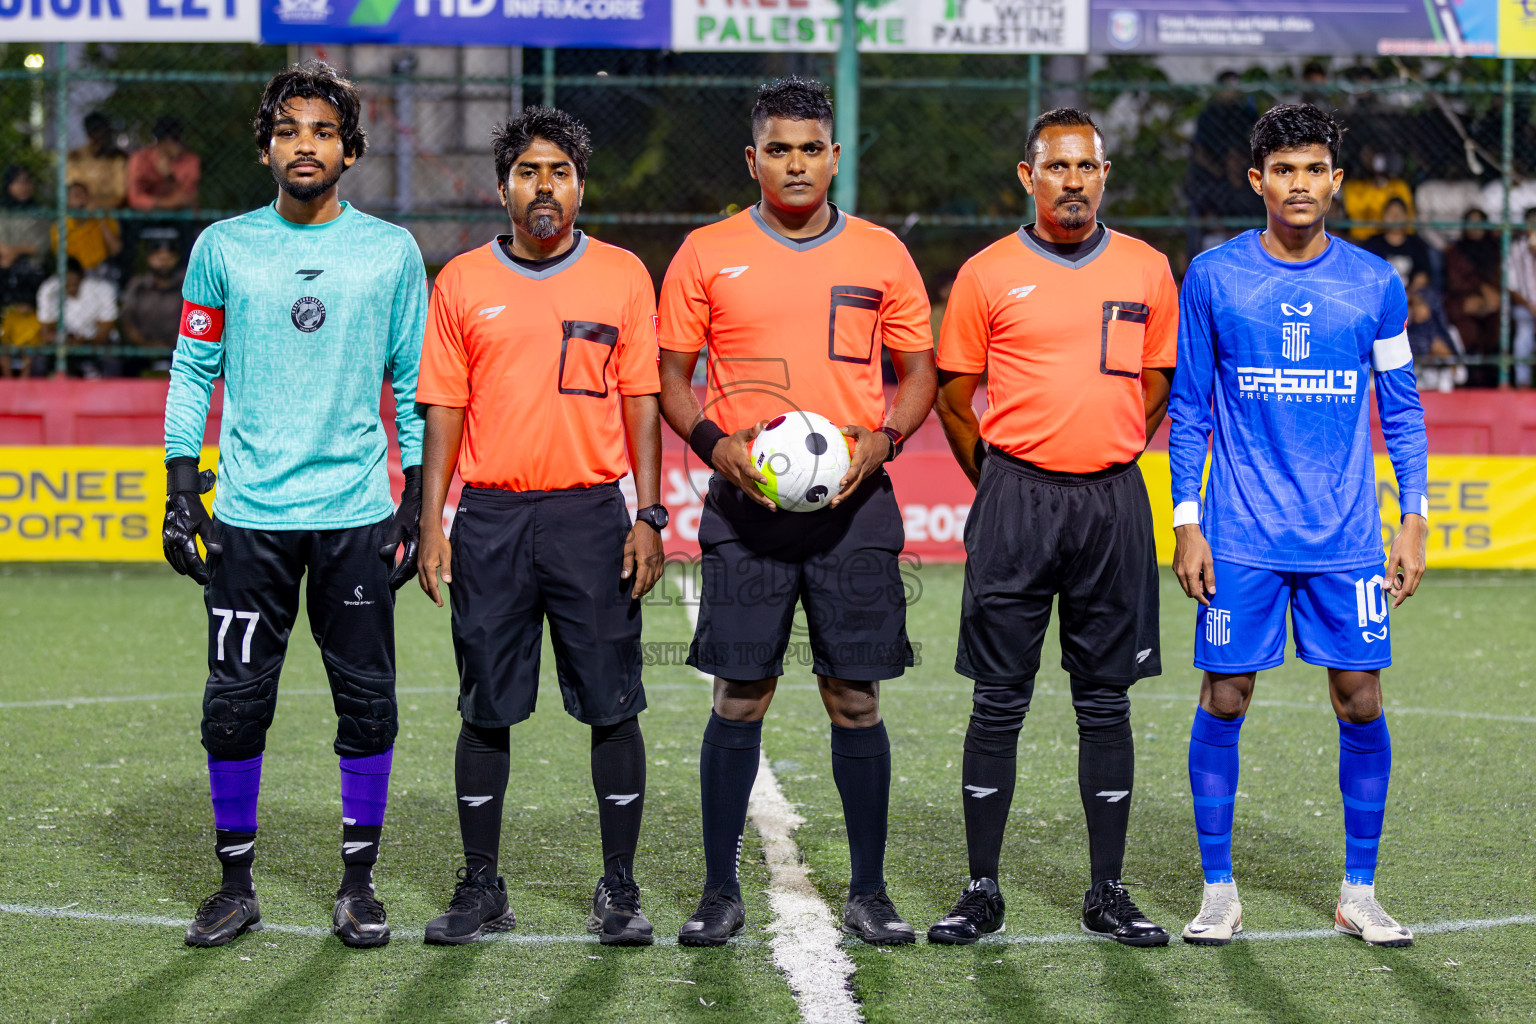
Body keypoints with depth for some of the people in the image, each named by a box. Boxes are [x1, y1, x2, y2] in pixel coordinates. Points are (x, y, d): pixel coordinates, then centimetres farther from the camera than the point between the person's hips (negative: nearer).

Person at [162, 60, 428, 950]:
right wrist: (182, 491, 2)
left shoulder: (392, 252, 5)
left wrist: (419, 503, 4)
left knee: (367, 702, 1)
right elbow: (193, 373, 9)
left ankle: (359, 884, 13)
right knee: (236, 704, 1)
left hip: (357, 512, 0)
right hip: (249, 512, 0)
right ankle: (237, 884, 13)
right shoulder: (223, 248, 5)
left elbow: (415, 383, 9)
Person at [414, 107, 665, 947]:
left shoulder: (622, 276, 5)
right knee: (486, 710, 5)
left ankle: (619, 892, 8)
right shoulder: (463, 281, 7)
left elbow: (641, 400, 5)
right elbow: (444, 407, 7)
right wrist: (431, 522, 1)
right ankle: (481, 887, 14)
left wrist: (649, 516, -2)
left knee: (612, 707, 0)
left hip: (591, 514, -1)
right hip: (491, 516, 1)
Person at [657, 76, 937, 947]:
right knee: (740, 698, 0)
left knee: (857, 698, 2)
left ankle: (869, 893, 10)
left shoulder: (882, 254, 7)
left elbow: (919, 370, 12)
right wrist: (713, 443, -10)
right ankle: (721, 892, 8)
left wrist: (882, 440, -6)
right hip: (745, 502, -1)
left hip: (855, 501, 1)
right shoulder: (707, 254, 5)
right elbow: (672, 375, 8)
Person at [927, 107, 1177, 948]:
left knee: (1106, 701, 5)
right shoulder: (989, 275, 1)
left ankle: (1108, 894, 12)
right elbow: (954, 397, 7)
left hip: (1113, 501, 2)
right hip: (1016, 500, -2)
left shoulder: (1148, 271, 7)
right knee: (999, 702, 0)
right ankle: (981, 892, 6)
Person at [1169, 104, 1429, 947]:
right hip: (1241, 537, -1)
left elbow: (1401, 410, 10)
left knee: (1360, 704, 0)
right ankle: (1218, 892, 11)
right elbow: (1189, 408, 4)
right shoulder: (1213, 277, 1)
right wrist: (1186, 523, -2)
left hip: (1346, 538, 1)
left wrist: (1414, 519, 2)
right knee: (1223, 702, 0)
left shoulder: (1374, 283, 5)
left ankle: (1359, 894, 12)